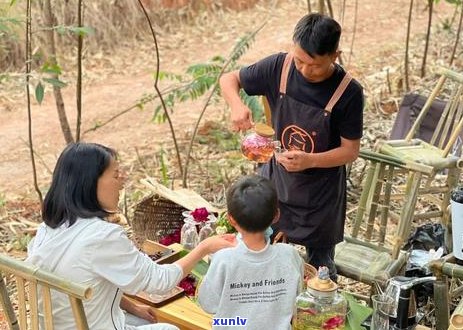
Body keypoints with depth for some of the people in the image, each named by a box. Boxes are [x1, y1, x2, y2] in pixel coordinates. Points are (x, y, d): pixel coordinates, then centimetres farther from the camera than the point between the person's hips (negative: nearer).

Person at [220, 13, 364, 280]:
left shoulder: (348, 92, -21)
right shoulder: (279, 67, -15)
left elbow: (351, 150, -15)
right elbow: (229, 80, -2)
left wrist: (310, 160, -34)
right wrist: (237, 105, -25)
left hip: (320, 194, -2)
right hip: (274, 182, 3)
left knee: (320, 268, 15)